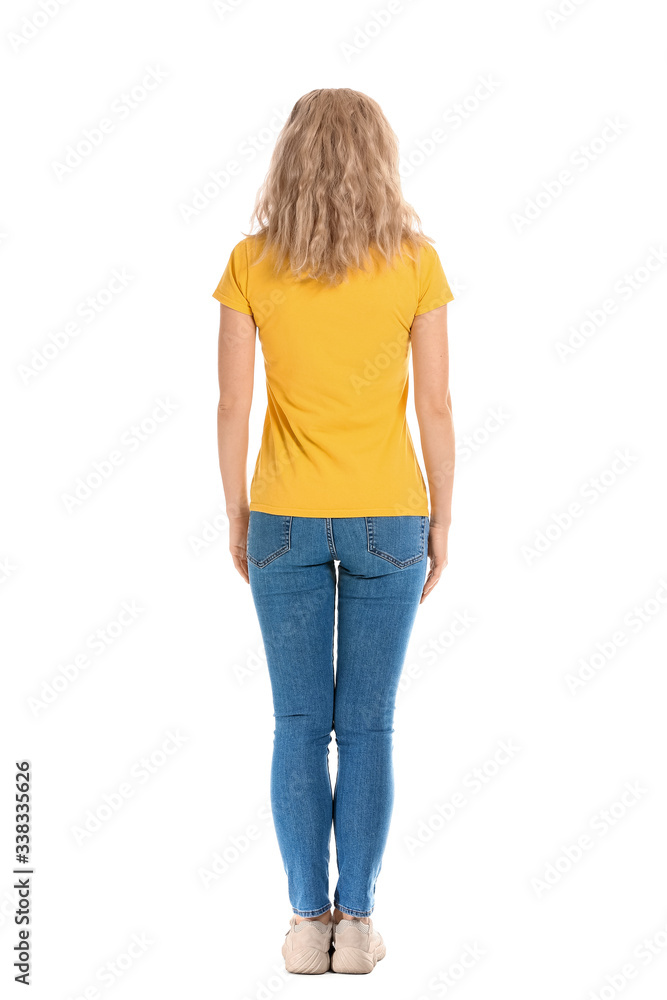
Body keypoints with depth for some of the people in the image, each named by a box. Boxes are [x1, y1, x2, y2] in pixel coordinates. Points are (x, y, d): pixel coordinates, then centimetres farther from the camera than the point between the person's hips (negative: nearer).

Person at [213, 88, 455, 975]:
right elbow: (436, 408, -5)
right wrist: (440, 522, 5)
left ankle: (308, 923, 13)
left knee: (299, 725, 10)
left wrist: (238, 518, 8)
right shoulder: (414, 262, -7)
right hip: (387, 518, 0)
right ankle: (356, 923, 12)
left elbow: (233, 408, -5)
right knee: (368, 727, 9)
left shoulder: (252, 265, -6)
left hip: (287, 519, 0)